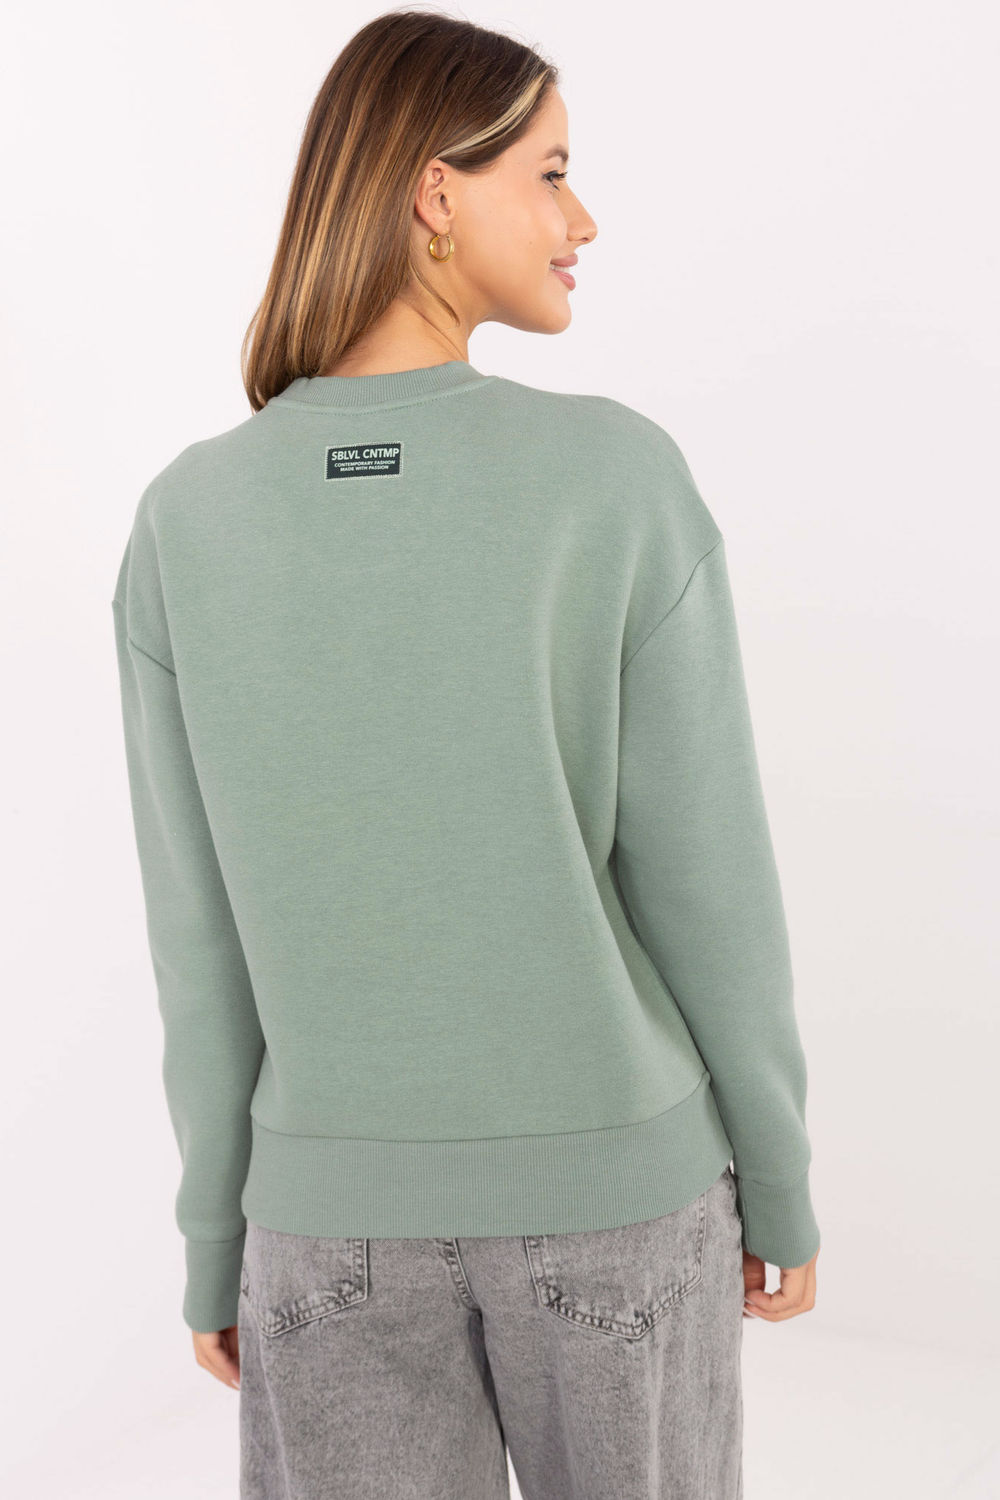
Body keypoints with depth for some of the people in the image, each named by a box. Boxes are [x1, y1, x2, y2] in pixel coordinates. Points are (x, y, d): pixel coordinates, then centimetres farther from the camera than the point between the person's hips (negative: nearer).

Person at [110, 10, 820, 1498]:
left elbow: (205, 940, -6)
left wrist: (217, 1240, 6)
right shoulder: (624, 482, -17)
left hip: (341, 1205, 2)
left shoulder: (185, 526, -10)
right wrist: (779, 1183, 2)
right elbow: (709, 884, -12)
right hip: (615, 1184, -1)